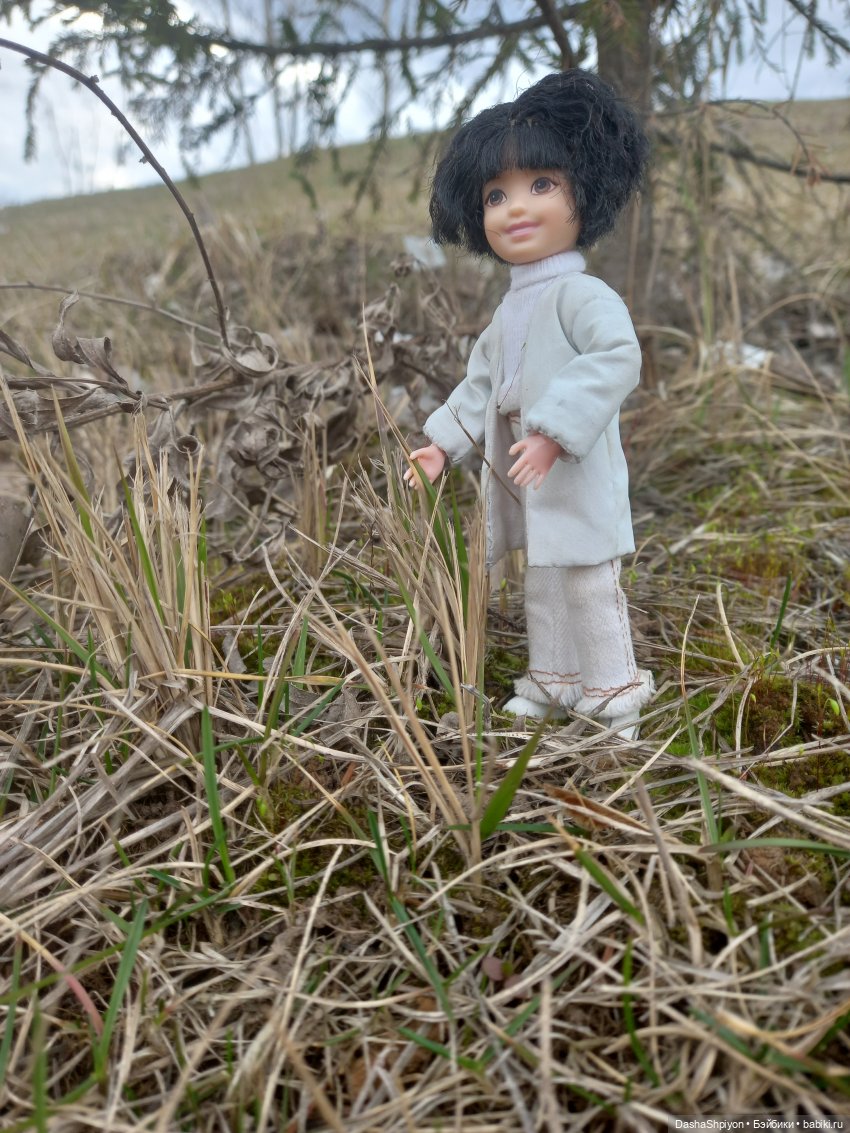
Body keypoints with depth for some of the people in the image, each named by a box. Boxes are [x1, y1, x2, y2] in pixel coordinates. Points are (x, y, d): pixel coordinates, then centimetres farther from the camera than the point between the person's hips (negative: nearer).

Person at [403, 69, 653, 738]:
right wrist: (444, 443, 16)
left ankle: (613, 703, 14)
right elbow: (482, 384, 22)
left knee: (590, 588, -1)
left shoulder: (581, 294, -15)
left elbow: (618, 357, -30)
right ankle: (551, 689, 34)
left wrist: (555, 431, -34)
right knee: (542, 587, 18)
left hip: (578, 480, -9)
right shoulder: (511, 309, 14)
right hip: (529, 485, 9)